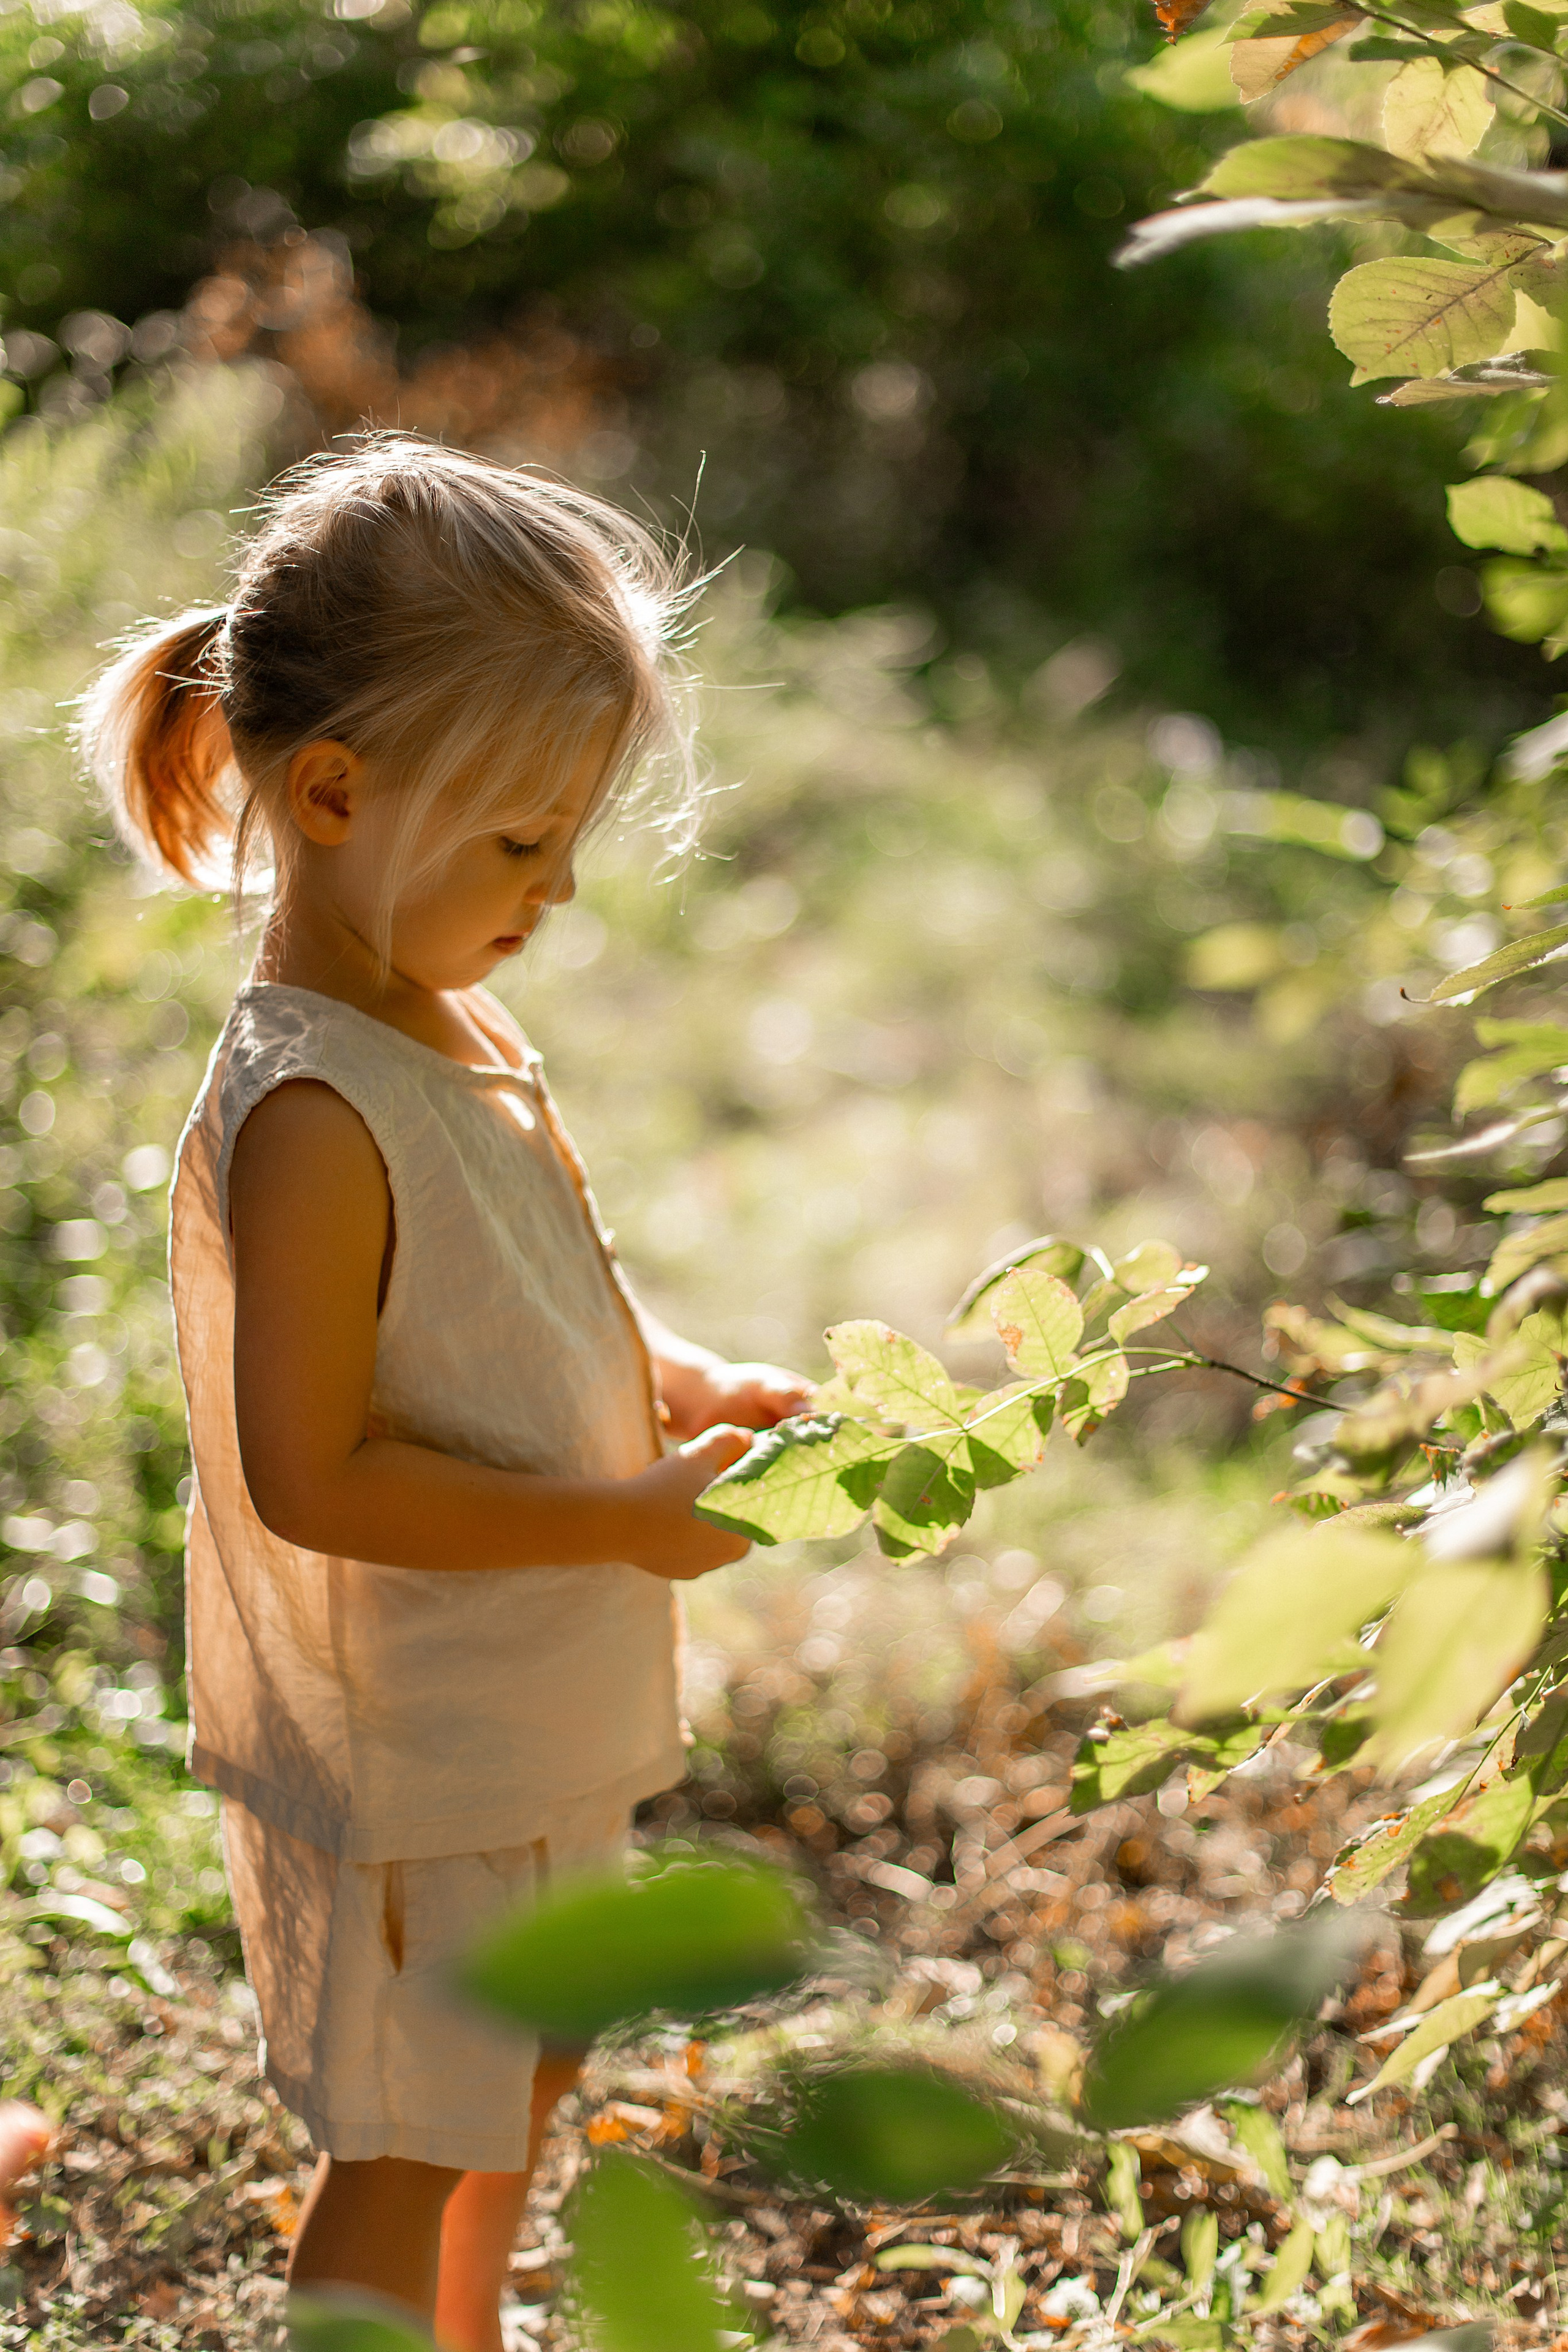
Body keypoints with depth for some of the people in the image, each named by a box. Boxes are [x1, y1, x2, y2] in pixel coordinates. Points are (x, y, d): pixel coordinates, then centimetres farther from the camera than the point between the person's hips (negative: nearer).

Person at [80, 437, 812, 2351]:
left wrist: (681, 1384, -2)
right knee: (401, 2153, 9)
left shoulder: (455, 1025, 0)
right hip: (400, 1763, -9)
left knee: (518, 2082, 28)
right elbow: (309, 1478, -29)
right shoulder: (311, 1118, -29)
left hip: (527, 1723, 9)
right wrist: (629, 1520, -25)